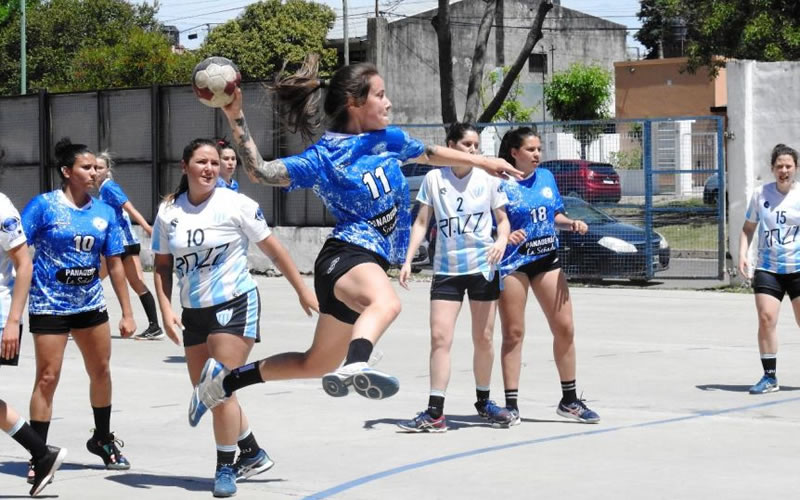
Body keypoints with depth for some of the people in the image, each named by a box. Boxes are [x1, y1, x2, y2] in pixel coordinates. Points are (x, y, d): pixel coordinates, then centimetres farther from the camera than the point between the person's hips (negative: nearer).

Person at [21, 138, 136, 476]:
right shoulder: (44, 205, -10)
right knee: (48, 378, -6)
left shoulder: (104, 212, 4)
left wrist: (127, 313, 8)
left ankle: (103, 439, 33)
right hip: (49, 305, -5)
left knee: (101, 371, 13)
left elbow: (114, 264, 9)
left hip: (90, 303, 5)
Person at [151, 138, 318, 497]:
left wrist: (302, 290, 0)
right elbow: (163, 265, 9)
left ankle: (226, 468, 2)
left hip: (235, 305, -5)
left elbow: (273, 249, -2)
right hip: (194, 312, 5)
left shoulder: (236, 205, -9)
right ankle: (253, 454, 29)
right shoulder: (169, 212, 2)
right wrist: (166, 310, -3)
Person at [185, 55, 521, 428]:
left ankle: (223, 379, 32)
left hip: (372, 261, 8)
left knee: (317, 363, 18)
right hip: (346, 256, -8)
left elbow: (430, 154, 30)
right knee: (386, 302, -43)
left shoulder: (388, 139, 11)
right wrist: (236, 120, -27)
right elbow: (260, 172, -16)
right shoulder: (323, 158, -9)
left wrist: (481, 161, 37)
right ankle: (355, 368, -72)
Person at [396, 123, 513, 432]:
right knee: (439, 337, -9)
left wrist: (502, 240, -13)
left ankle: (483, 402, 25)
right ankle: (435, 414, -9)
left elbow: (502, 218, 8)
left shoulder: (488, 179, 0)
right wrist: (408, 261, -2)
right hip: (446, 270, 0)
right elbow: (422, 222, 5)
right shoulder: (434, 178, 1)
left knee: (483, 339, 6)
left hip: (483, 267, 0)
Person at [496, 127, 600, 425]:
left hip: (547, 259, 5)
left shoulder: (546, 177, 8)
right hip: (513, 263, -5)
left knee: (564, 328, 4)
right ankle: (511, 405, 6)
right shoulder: (502, 184, -9)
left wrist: (572, 224, -2)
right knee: (513, 333, -1)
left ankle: (569, 400, 15)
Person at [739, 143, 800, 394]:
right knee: (766, 318, -10)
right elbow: (748, 228, 14)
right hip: (767, 268, 1)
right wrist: (742, 254, 0)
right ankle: (769, 377, -2)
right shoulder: (760, 194, 4)